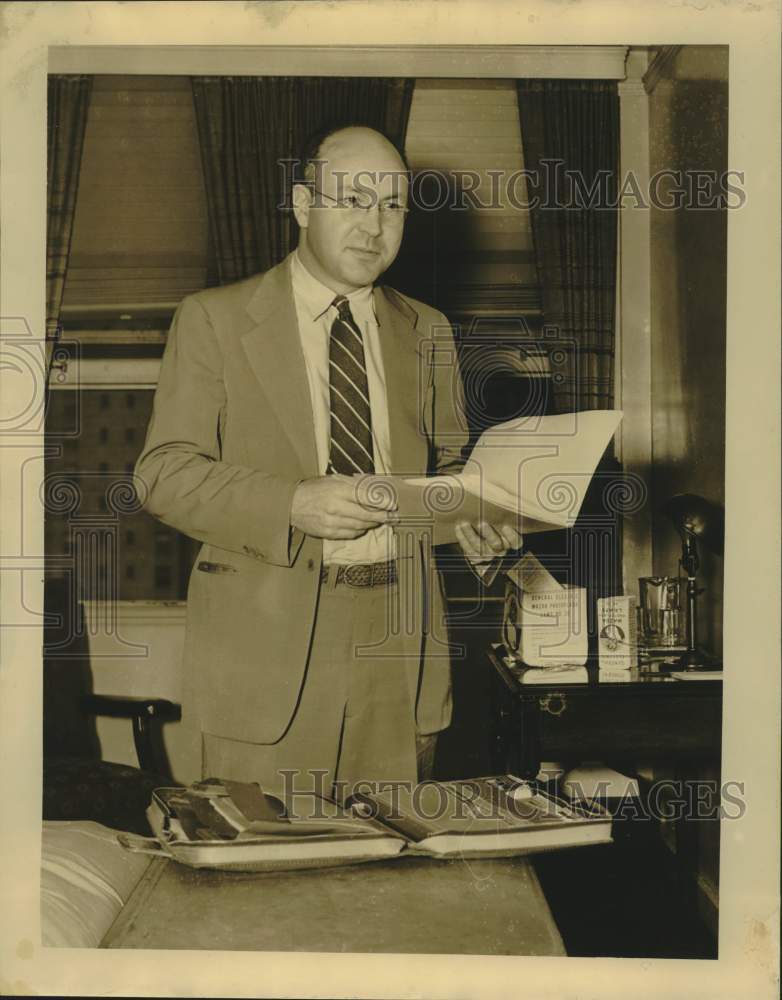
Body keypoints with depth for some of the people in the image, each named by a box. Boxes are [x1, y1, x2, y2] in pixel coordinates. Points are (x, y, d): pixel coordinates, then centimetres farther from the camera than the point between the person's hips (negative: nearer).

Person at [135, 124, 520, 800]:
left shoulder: (428, 333, 13)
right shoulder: (215, 319, 2)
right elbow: (164, 473, -4)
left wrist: (471, 517, -4)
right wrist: (293, 504, -18)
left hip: (400, 646, 3)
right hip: (265, 640, -3)